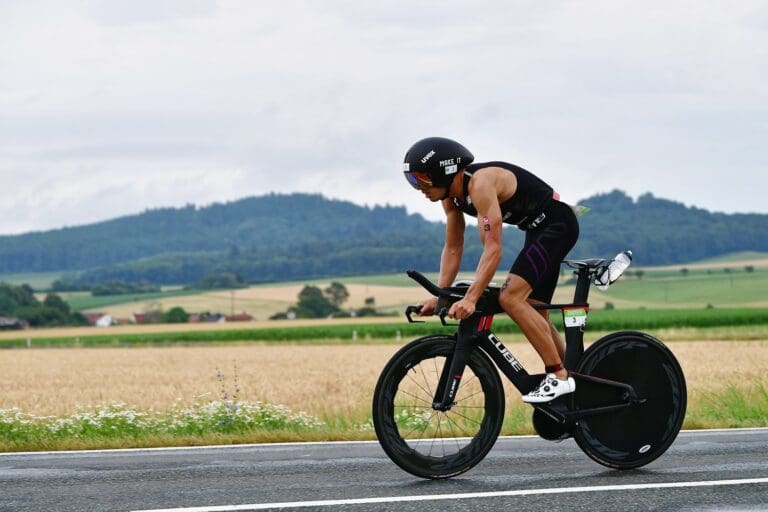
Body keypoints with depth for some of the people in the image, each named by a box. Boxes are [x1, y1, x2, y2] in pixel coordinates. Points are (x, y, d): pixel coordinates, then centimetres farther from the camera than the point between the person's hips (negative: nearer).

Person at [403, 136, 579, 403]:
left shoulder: (480, 183, -28)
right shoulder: (452, 195, 1)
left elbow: (493, 249, -32)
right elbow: (453, 248, 9)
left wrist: (470, 299, -37)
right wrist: (439, 296, 1)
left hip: (557, 223, -10)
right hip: (539, 229, 10)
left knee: (510, 298, -20)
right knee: (533, 314, 12)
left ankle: (558, 377, -16)